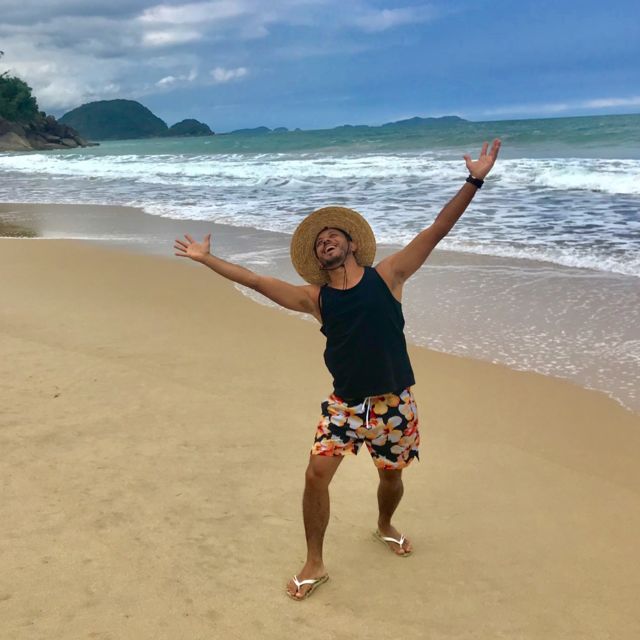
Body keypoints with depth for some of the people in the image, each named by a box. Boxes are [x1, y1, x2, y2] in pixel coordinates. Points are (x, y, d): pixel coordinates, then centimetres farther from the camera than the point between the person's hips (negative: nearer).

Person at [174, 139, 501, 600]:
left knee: (391, 475, 16)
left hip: (393, 403, -1)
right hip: (345, 403, 1)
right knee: (317, 474, -9)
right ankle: (315, 564, 11)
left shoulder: (386, 277, -4)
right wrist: (207, 259, 6)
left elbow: (436, 232, -9)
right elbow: (257, 281, 5)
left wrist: (474, 182, -14)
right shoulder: (315, 298, 1)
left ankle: (385, 526, 51)